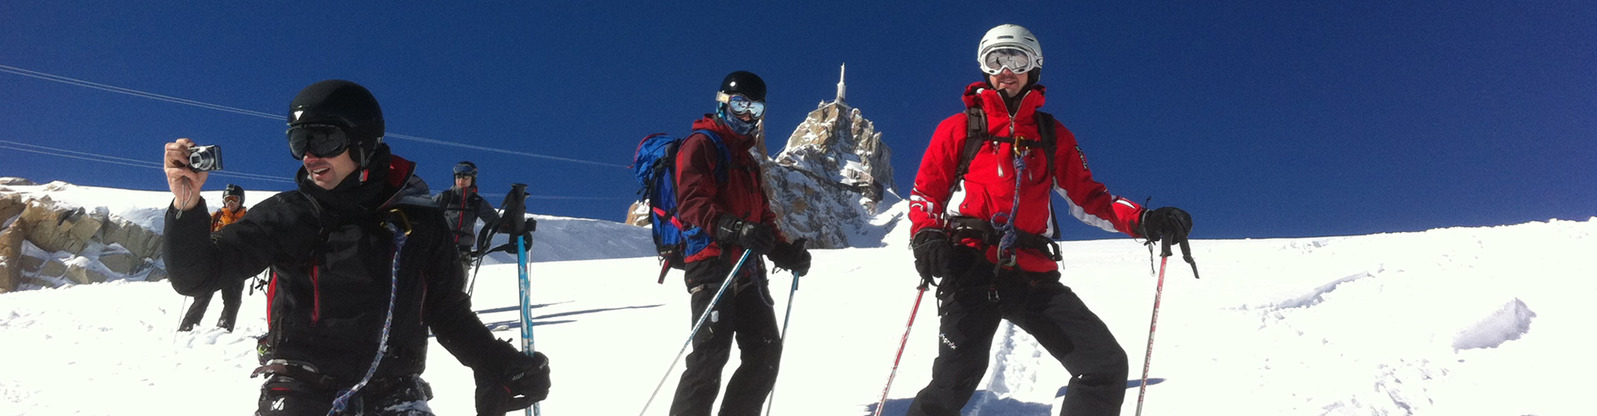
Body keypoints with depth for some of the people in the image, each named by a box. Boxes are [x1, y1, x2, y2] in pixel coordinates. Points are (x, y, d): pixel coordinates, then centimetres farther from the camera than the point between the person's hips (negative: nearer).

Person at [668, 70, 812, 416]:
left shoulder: (746, 158, 27)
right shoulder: (700, 145, 0)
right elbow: (691, 202, -15)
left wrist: (783, 250, 12)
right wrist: (733, 229, -31)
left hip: (747, 268, 9)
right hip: (711, 263, -8)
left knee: (766, 351, 4)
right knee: (711, 353, -15)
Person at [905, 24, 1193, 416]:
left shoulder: (1051, 135, 19)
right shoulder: (959, 128, 12)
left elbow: (1087, 196, 18)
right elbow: (926, 191, 11)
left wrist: (1142, 221, 1)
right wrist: (926, 237, -10)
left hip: (1033, 276, 3)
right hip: (970, 270, -3)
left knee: (1106, 364, -8)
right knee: (955, 380, -17)